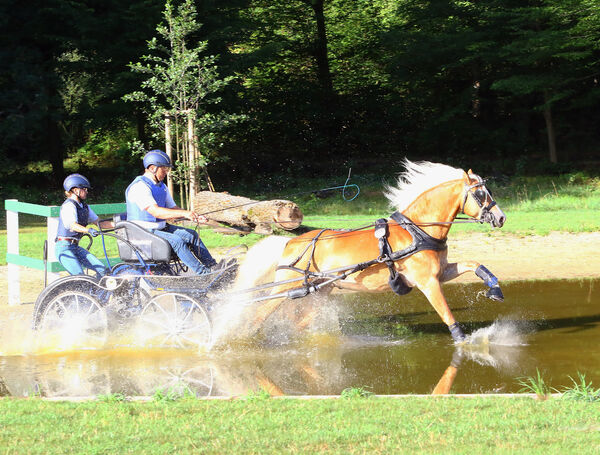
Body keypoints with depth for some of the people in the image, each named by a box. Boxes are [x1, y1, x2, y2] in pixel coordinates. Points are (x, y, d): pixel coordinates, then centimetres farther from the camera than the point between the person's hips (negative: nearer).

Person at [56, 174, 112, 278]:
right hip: (64, 247, -9)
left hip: (75, 247, 9)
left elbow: (97, 222, 13)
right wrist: (88, 230, -46)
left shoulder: (84, 207, 13)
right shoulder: (68, 205, -14)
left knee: (102, 270, -4)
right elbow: (73, 225, -30)